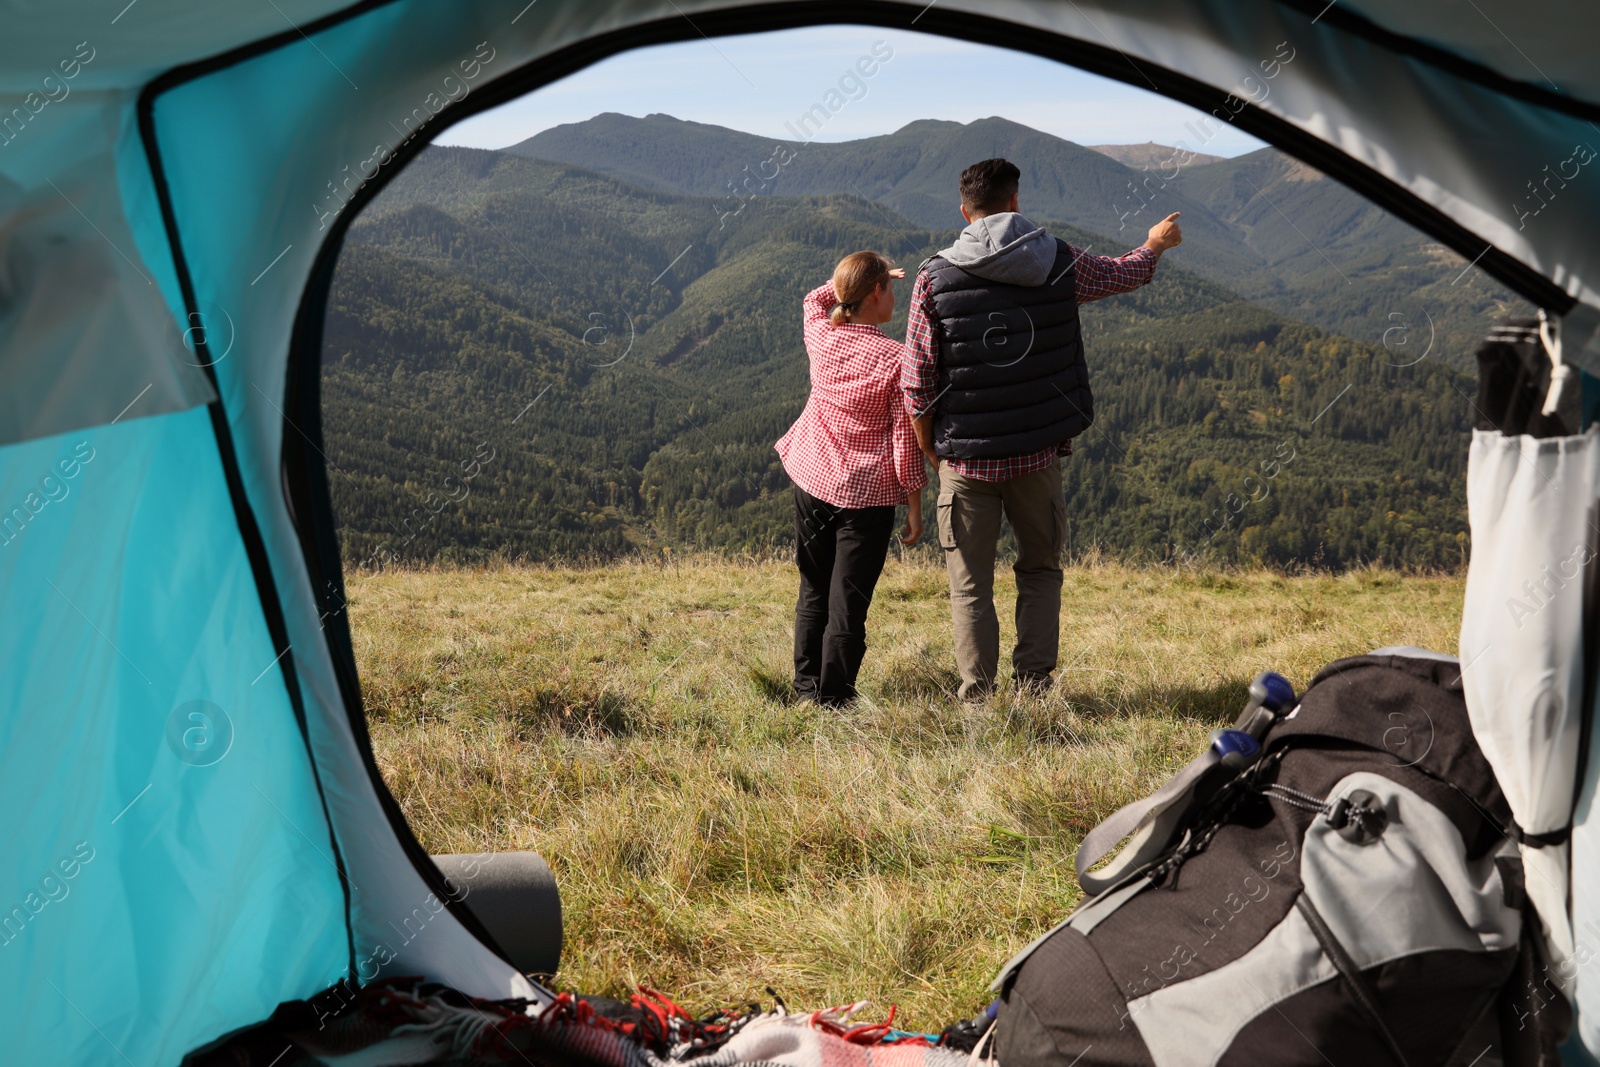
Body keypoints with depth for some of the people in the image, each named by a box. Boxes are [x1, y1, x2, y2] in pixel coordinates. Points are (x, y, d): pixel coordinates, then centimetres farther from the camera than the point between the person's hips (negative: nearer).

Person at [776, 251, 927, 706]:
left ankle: (807, 685, 27)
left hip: (811, 481, 5)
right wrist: (914, 507, -4)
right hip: (866, 493, -5)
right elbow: (905, 440, -11)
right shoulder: (896, 359, -15)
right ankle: (834, 698, 6)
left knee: (813, 592, 17)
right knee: (848, 601, 1)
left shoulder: (821, 337, -2)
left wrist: (851, 279, 22)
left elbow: (815, 299, 25)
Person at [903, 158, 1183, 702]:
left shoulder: (935, 278, -7)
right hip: (1038, 453, 1)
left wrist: (929, 448, 9)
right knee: (1040, 569, 18)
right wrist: (1156, 243, 41)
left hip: (966, 457, -1)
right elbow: (1124, 273, 18)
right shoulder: (1058, 263, -2)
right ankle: (1033, 685, 14)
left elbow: (917, 381, -7)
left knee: (970, 584, 9)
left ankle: (976, 696, 9)